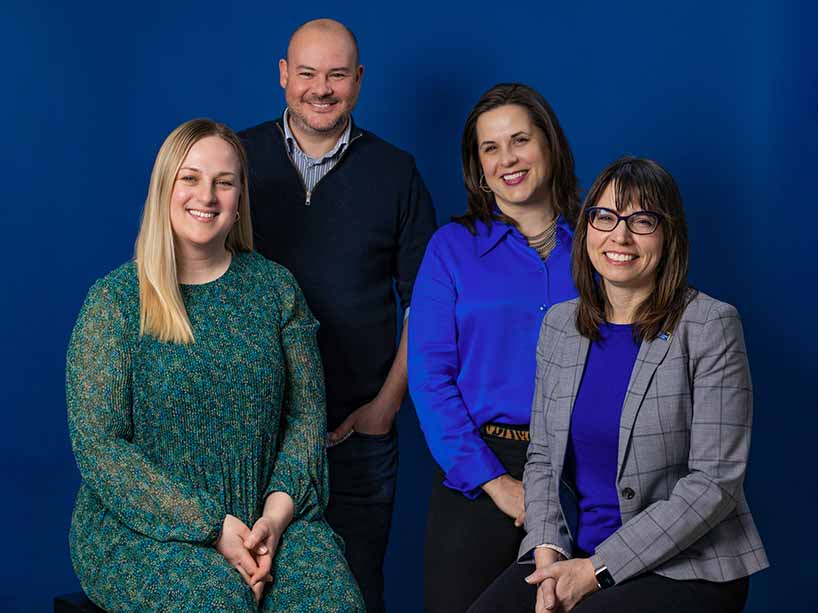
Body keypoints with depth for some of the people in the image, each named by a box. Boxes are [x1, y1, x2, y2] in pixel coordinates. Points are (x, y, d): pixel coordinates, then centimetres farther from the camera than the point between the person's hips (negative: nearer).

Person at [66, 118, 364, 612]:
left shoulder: (274, 287, 6)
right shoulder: (114, 301, -4)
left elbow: (307, 411, 6)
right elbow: (98, 444, -9)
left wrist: (277, 513, -10)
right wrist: (212, 528, -16)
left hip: (266, 518, 3)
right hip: (141, 529, -2)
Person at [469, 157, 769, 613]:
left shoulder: (710, 326, -8)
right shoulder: (560, 324, 8)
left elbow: (715, 481, -12)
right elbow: (542, 457, 11)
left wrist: (599, 569, -15)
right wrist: (549, 555, -8)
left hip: (687, 567, -4)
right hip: (580, 553, 4)